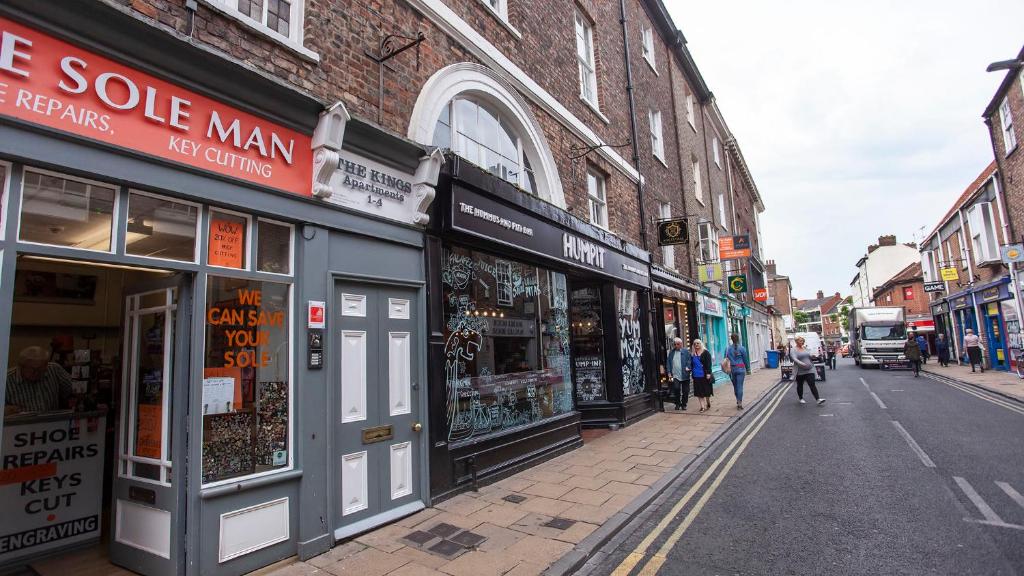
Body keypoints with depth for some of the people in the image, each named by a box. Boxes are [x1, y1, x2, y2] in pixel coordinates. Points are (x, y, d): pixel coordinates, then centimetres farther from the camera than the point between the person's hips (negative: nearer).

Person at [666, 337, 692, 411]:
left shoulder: (686, 352, 2)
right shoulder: (671, 353, 10)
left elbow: (689, 361, -2)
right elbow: (669, 363, 9)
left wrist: (688, 368, -18)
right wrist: (669, 372, 1)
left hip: (684, 375, -1)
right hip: (675, 375, 1)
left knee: (685, 391, 6)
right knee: (676, 388, -14)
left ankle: (684, 404, 22)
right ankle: (678, 404, 5)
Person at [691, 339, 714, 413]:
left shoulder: (706, 353, -3)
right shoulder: (692, 354, 10)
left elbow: (708, 364, -8)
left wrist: (708, 373, -14)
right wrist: (690, 369, 2)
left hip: (705, 376, -4)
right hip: (696, 376, 4)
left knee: (707, 391, 7)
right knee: (699, 393, 3)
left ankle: (708, 404, 27)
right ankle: (702, 407, 8)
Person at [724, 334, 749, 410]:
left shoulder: (727, 349, 0)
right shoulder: (742, 348, -6)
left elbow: (726, 359, 2)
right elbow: (745, 359, 0)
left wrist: (728, 369, 12)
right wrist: (747, 367, 16)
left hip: (731, 369, 3)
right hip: (740, 369, -2)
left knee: (735, 386, 15)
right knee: (740, 386, -3)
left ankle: (738, 401, 27)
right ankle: (739, 402, -8)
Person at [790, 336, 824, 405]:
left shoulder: (806, 349, 12)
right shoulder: (793, 350, -7)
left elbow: (810, 356, 23)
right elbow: (794, 359, -22)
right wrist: (802, 364, -35)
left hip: (809, 370, 4)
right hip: (800, 372, -3)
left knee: (812, 385, -5)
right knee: (800, 385, 11)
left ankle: (818, 399, -11)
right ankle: (801, 399, 25)